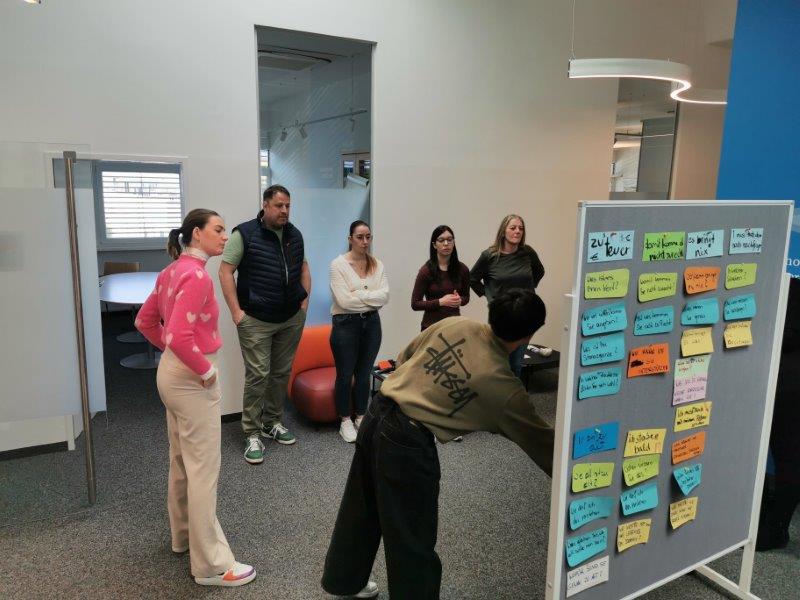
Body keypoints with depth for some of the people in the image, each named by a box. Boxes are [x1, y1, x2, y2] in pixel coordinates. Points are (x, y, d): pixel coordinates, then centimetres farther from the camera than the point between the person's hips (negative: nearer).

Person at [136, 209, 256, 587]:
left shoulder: (172, 271, 7)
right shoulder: (196, 275, -22)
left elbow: (145, 321, 15)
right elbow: (180, 337, -30)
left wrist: (169, 352, 13)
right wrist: (206, 371, -18)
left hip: (171, 373, 10)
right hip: (191, 380, -10)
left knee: (181, 461, 22)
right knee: (203, 470, -1)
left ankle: (183, 536, 39)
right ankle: (211, 564, 11)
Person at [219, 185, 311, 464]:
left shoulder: (295, 234, 9)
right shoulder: (244, 233, -8)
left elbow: (303, 267, 19)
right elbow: (225, 271, -9)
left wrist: (305, 300, 10)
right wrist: (236, 311, -13)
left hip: (292, 319, 5)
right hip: (256, 320, -5)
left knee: (282, 373, 12)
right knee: (257, 375, -5)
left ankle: (273, 423, 28)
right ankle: (252, 434, 7)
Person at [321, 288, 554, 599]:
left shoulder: (454, 324, 1)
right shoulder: (504, 387, -11)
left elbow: (404, 357, 12)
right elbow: (538, 439, 1)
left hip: (376, 414, 8)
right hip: (407, 443, -7)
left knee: (361, 510, 28)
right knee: (413, 541, 13)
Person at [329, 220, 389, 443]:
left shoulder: (378, 264, 4)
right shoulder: (338, 264, -10)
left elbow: (384, 296, -6)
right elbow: (343, 300, -18)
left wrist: (359, 295, -16)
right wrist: (371, 296, -10)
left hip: (371, 323, 4)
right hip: (346, 324, -4)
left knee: (364, 374, 13)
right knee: (345, 375, 5)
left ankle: (360, 418, 28)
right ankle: (345, 421, 21)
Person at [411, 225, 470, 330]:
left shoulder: (462, 269, 0)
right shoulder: (426, 270, -9)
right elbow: (415, 304, -6)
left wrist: (459, 300, -7)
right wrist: (440, 302, -17)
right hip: (432, 326, -2)